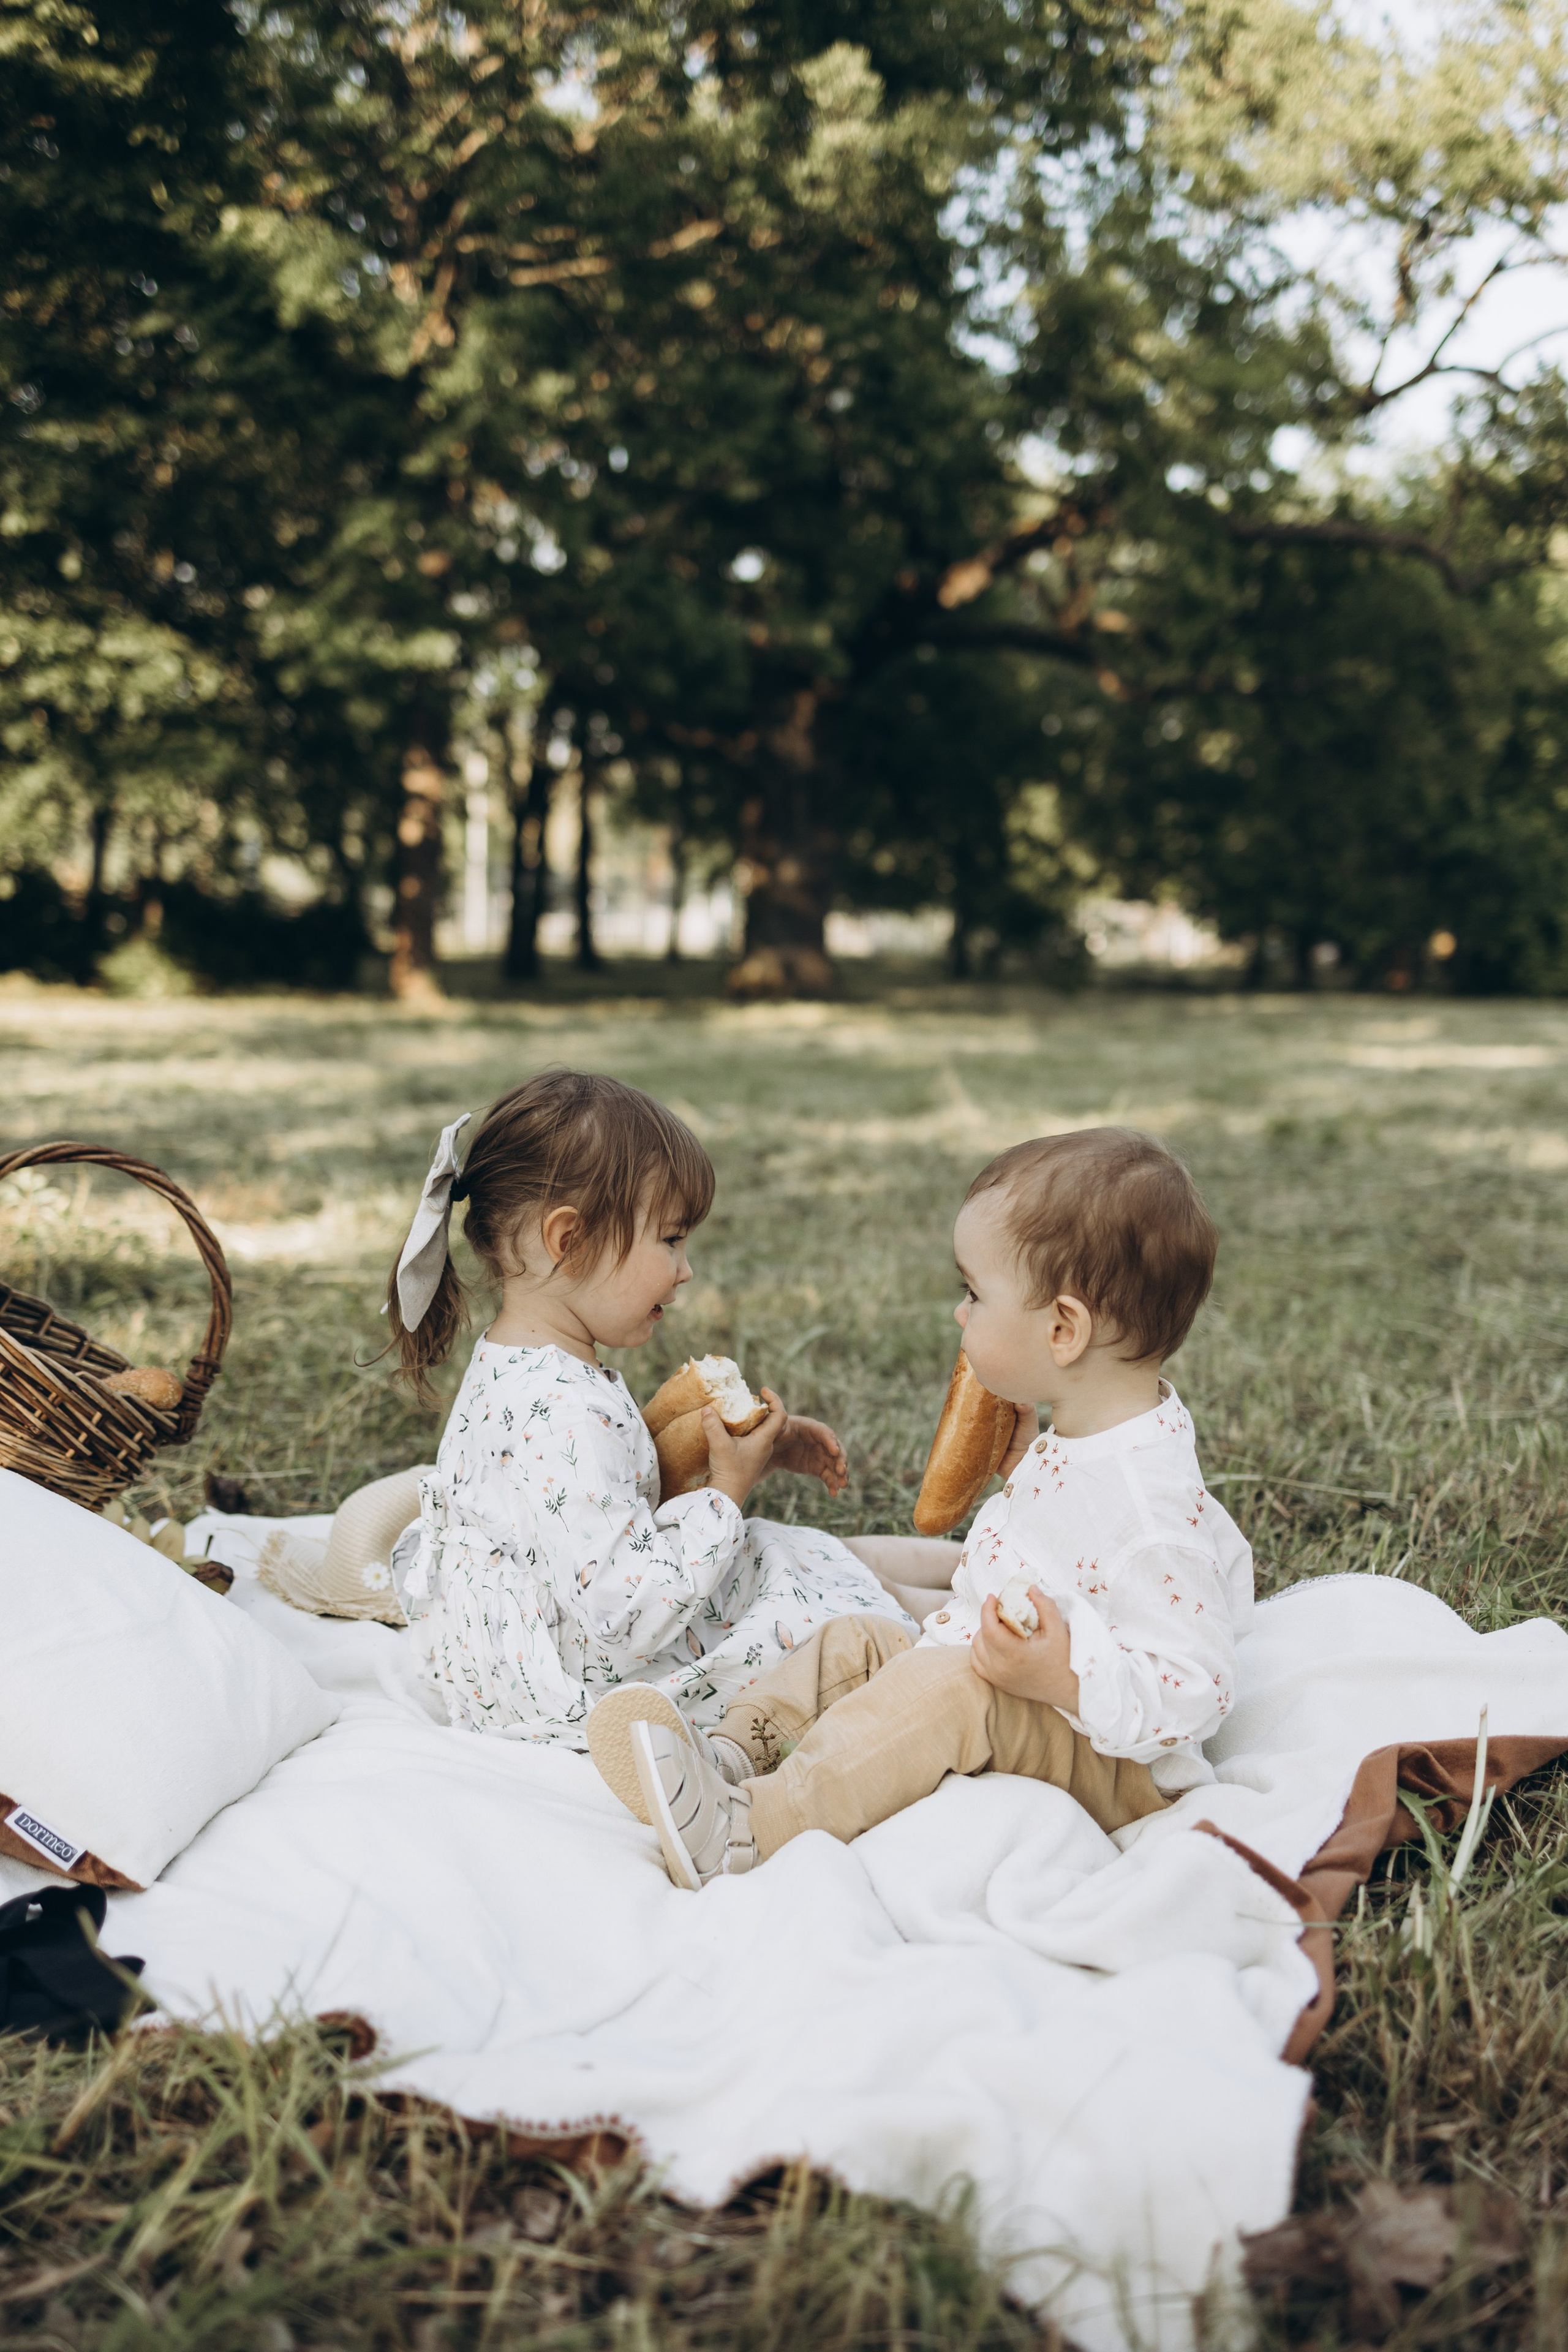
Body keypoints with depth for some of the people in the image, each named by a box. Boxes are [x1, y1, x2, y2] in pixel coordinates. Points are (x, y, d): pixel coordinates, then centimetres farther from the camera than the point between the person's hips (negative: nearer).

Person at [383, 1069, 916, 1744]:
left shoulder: (511, 1361, 1)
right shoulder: (563, 1418, -32)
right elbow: (627, 1621, -32)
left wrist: (758, 1446, 6)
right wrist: (727, 1489, -21)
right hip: (568, 1696, -10)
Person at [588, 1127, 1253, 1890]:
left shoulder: (1152, 1506, -29)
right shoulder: (1091, 1432, 2)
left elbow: (1191, 1691, -29)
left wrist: (1064, 1675, -40)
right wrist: (1025, 1464, 11)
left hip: (1113, 1772, -11)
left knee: (951, 1685, -35)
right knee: (855, 1642, 8)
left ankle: (749, 1828, -35)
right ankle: (727, 1752, -5)